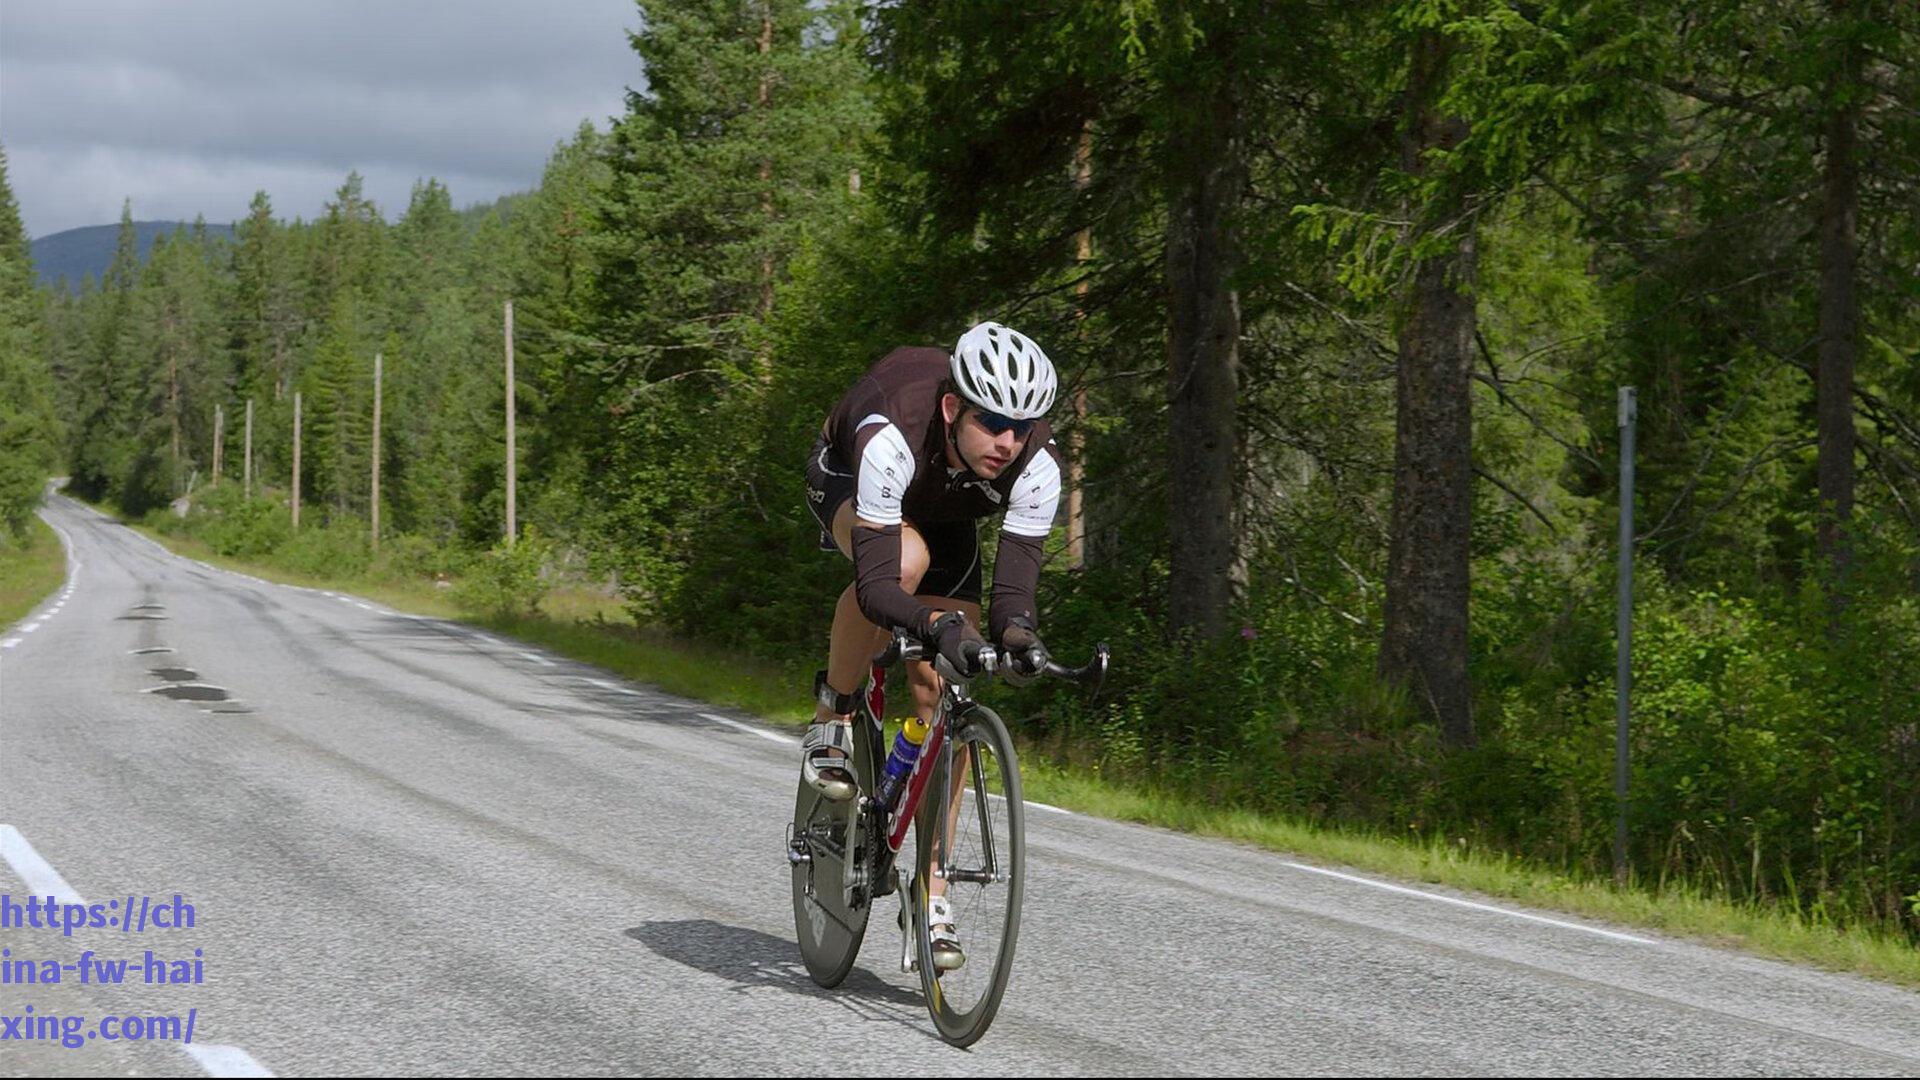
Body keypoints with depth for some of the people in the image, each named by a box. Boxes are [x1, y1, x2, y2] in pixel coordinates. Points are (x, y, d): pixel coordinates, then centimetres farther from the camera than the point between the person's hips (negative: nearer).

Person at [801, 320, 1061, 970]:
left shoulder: (1037, 466, -34)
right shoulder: (892, 439, -44)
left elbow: (1015, 577, -34)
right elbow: (876, 585, -48)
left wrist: (1016, 631, -56)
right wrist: (937, 626, -66)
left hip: (945, 514, 3)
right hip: (845, 481, -3)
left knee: (941, 696, -9)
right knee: (904, 559, -39)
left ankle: (931, 884, 1)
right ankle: (832, 716, -13)